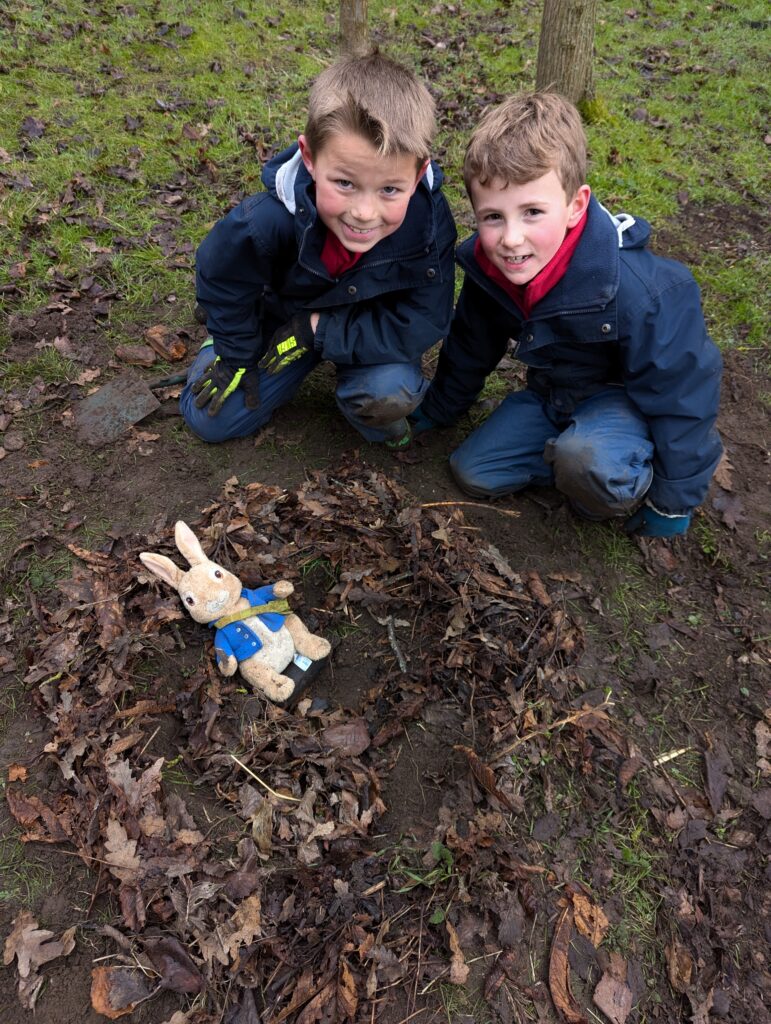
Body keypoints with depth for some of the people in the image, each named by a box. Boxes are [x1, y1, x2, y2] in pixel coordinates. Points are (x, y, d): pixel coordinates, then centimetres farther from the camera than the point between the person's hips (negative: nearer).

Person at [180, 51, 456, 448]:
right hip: (283, 318, 2)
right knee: (210, 419, 3)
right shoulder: (269, 219, -34)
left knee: (393, 390, -34)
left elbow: (423, 323, -31)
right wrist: (236, 354, -2)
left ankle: (372, 416, 5)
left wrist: (316, 327, -29)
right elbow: (221, 278, -13)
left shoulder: (430, 222, -34)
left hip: (371, 331, -1)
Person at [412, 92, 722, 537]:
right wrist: (436, 412, 18)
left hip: (631, 402, -6)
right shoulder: (487, 268, -17)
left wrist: (673, 501, -12)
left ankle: (632, 485, -2)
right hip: (556, 396, 6)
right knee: (472, 471, -3)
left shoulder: (638, 294, -34)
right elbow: (471, 351, 4)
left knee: (586, 458, -38)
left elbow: (682, 394, -21)